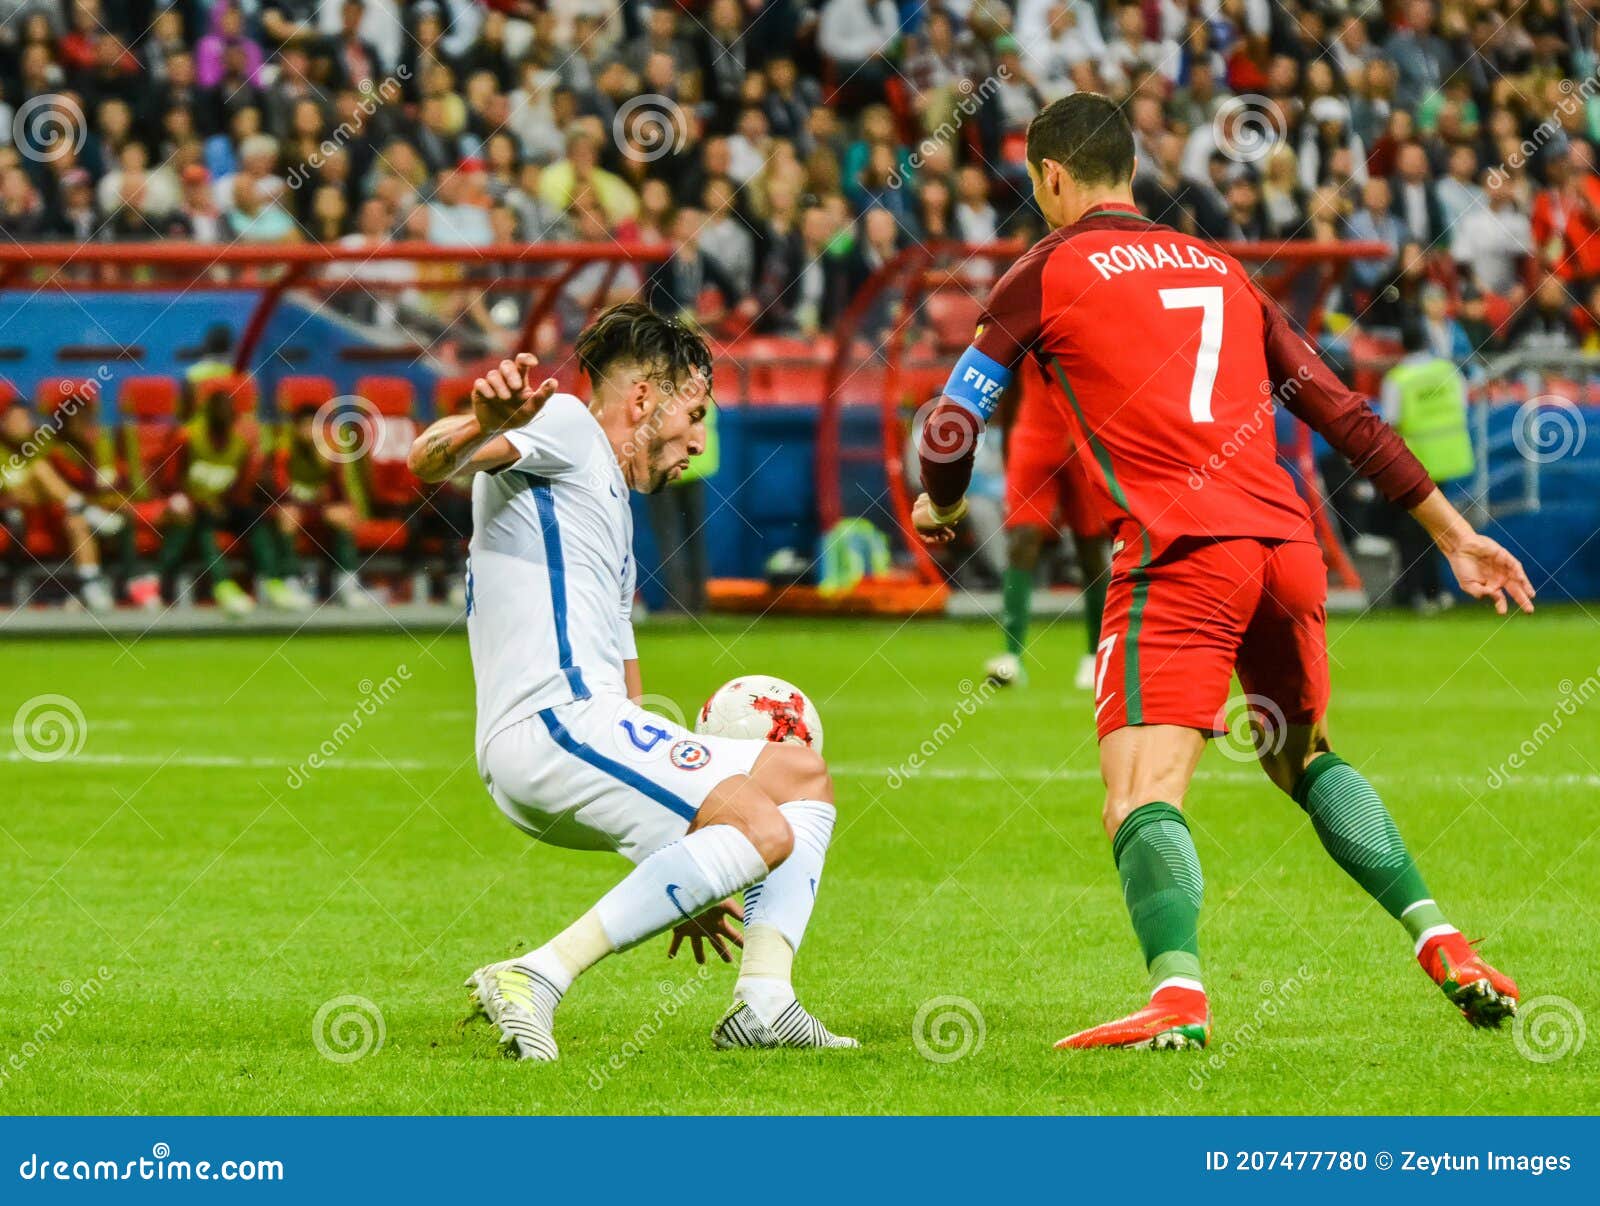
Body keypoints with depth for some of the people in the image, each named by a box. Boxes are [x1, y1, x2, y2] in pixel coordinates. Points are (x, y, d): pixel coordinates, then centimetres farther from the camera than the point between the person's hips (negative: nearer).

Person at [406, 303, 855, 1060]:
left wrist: (687, 889, 33)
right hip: (552, 722, -10)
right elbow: (429, 461, -15)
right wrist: (485, 425, -41)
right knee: (762, 829, -23)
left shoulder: (612, 516, 33)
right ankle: (535, 978, -27)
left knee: (803, 779, 17)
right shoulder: (564, 426, 5)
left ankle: (761, 1004, 3)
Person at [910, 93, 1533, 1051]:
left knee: (1144, 796, -13)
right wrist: (1453, 532, 26)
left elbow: (956, 421, 9)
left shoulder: (1050, 271, 9)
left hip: (1179, 551, -6)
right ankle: (1444, 946, 15)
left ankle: (1179, 995, -37)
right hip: (1287, 543, 6)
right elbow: (1345, 414, 22)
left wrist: (940, 506, 31)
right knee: (1307, 759, 26)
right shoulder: (1220, 268, 23)